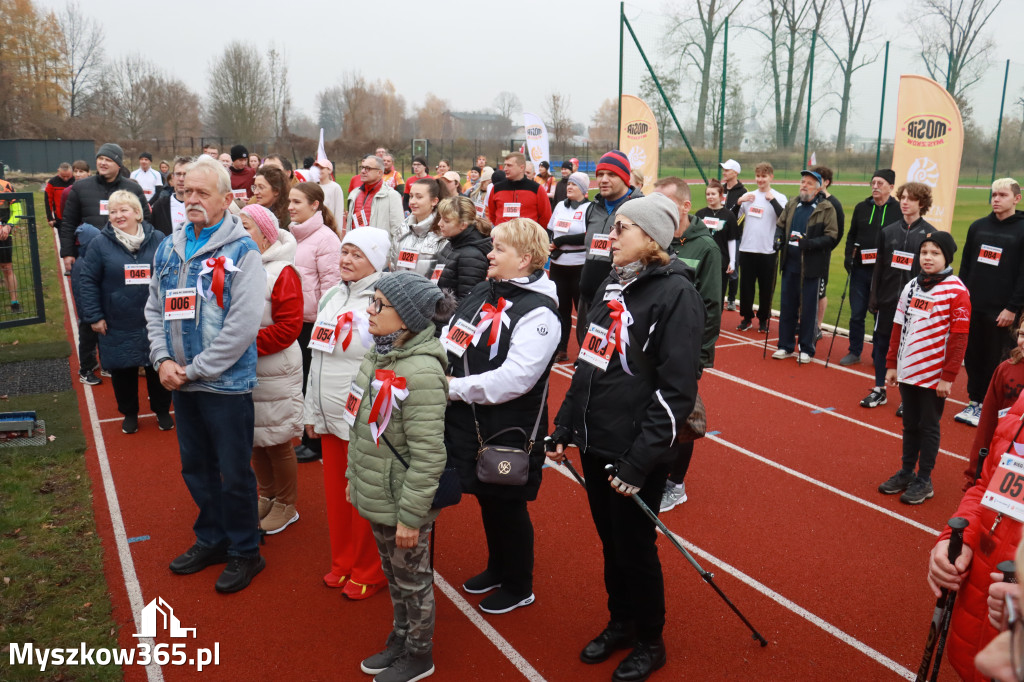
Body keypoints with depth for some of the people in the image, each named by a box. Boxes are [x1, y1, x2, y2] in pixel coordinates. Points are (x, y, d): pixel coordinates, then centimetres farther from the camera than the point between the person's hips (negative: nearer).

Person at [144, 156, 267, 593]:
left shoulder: (241, 251, -12)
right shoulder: (169, 248, 7)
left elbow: (243, 325, -19)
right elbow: (154, 309, 13)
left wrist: (194, 370, -16)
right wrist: (162, 360, -3)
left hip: (226, 383, -6)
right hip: (180, 383, 6)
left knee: (234, 474, 5)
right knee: (196, 467, 19)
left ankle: (244, 552, 24)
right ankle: (211, 539, 38)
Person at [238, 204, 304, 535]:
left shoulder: (282, 272, -13)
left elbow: (288, 327, -18)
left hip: (274, 374, -6)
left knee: (277, 441, 6)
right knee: (254, 439, 18)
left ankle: (286, 505, 23)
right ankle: (266, 495, 36)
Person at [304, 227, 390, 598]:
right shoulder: (332, 296, 10)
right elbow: (318, 356, 15)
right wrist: (312, 410, 16)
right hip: (329, 417, 7)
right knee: (335, 492, 17)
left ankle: (368, 571, 25)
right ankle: (343, 562, 36)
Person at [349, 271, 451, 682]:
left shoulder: (421, 372, -26)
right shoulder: (379, 355, 1)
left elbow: (427, 456, -24)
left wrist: (410, 515, -20)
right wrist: (354, 476, 16)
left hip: (403, 501, -8)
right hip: (376, 494, 8)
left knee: (412, 579, 13)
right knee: (392, 572, 24)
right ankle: (399, 640, 45)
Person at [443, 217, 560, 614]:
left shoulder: (538, 312, -19)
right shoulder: (482, 292, 6)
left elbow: (515, 377, -28)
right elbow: (447, 342, 13)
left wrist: (456, 388, -21)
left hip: (508, 430, -7)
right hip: (467, 422, 8)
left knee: (507, 507, 9)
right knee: (486, 500, 22)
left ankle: (518, 587, 31)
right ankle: (497, 569, 45)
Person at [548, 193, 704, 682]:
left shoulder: (675, 293, -15)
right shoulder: (611, 285, 9)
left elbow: (676, 391, -19)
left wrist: (640, 461, -21)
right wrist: (564, 427, 11)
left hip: (635, 452, -7)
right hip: (595, 442, 7)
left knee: (635, 547, 9)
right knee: (610, 541, 19)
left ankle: (650, 643, 31)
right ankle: (620, 622, 41)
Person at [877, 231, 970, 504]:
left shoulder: (956, 291, -11)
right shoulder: (912, 286, 8)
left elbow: (959, 338, -13)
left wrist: (948, 377, -14)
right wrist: (891, 364, 9)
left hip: (934, 376, -5)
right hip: (907, 371, 5)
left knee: (928, 427, 6)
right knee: (910, 425, 16)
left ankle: (924, 481, 17)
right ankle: (906, 473, 28)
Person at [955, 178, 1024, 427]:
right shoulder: (978, 227, 9)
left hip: (1002, 311, -5)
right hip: (972, 307, 5)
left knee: (997, 361, 2)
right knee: (972, 357, 10)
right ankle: (974, 403, 22)